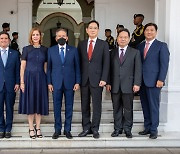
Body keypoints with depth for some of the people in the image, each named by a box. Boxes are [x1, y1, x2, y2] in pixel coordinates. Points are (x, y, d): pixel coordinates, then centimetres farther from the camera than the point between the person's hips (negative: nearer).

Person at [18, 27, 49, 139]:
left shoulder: (45, 50, 7)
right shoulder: (26, 49, 2)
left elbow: (45, 67, 9)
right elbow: (22, 66, 0)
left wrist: (47, 81, 3)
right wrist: (22, 81, -6)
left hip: (41, 78, 2)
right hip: (29, 78, -1)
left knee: (40, 102, 5)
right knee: (30, 102, 2)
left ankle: (38, 128, 16)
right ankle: (31, 128, 12)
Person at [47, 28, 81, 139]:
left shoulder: (74, 50, 5)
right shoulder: (51, 50, 6)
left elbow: (77, 67, 4)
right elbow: (49, 67, 5)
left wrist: (77, 82, -2)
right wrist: (49, 82, -1)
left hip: (70, 83, 0)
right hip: (56, 83, 0)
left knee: (69, 107, 5)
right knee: (57, 107, 5)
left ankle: (67, 130, 16)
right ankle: (57, 129, 16)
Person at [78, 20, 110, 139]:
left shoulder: (104, 44, 3)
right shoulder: (81, 44, 11)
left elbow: (106, 63, -1)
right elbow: (79, 62, 10)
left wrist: (104, 79, -10)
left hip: (97, 79, -2)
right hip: (84, 79, 3)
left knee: (97, 105, 3)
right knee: (84, 105, 7)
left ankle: (95, 129, 13)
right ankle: (86, 128, 18)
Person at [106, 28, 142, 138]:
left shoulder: (135, 53, 6)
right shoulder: (112, 53, 13)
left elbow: (138, 70, 0)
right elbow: (109, 69, 10)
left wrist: (137, 84, -9)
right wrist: (108, 83, 1)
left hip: (128, 86, -2)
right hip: (115, 86, 2)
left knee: (128, 109, 3)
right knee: (116, 109, 7)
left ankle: (127, 129, 14)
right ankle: (118, 128, 17)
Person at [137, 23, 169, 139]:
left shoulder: (161, 46, 0)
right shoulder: (140, 46, 15)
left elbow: (164, 64, -6)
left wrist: (161, 80, -14)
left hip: (154, 81, -5)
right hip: (142, 81, 5)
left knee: (153, 106, -1)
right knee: (145, 106, 10)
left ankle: (154, 130, 9)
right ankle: (147, 127, 20)